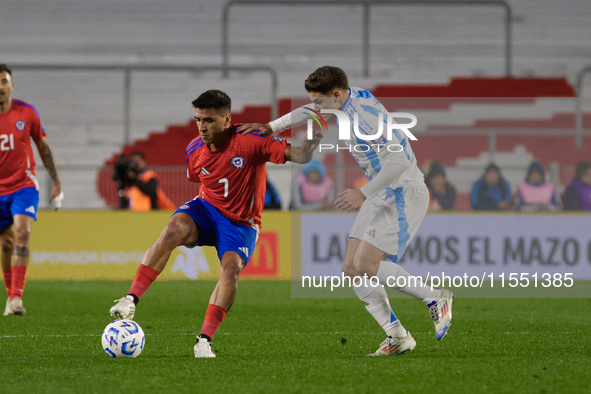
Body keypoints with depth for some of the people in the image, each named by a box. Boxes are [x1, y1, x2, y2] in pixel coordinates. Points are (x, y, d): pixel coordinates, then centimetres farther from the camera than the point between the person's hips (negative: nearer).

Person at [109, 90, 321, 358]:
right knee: (174, 228, -30)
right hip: (206, 209, 2)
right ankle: (131, 300, -31)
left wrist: (305, 151, -48)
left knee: (231, 268, -29)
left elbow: (294, 155, -27)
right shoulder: (195, 151, -5)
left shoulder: (250, 141, -19)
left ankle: (204, 340, -23)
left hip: (241, 224, -2)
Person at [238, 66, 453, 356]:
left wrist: (363, 194, -28)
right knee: (352, 270, 1)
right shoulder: (350, 98, 6)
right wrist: (271, 127, 23)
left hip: (404, 194, -10)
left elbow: (398, 161, -30)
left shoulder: (365, 115, -24)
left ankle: (436, 299, -2)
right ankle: (398, 337, 4)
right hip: (382, 195, 10)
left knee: (365, 265, -19)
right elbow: (310, 111, 26)